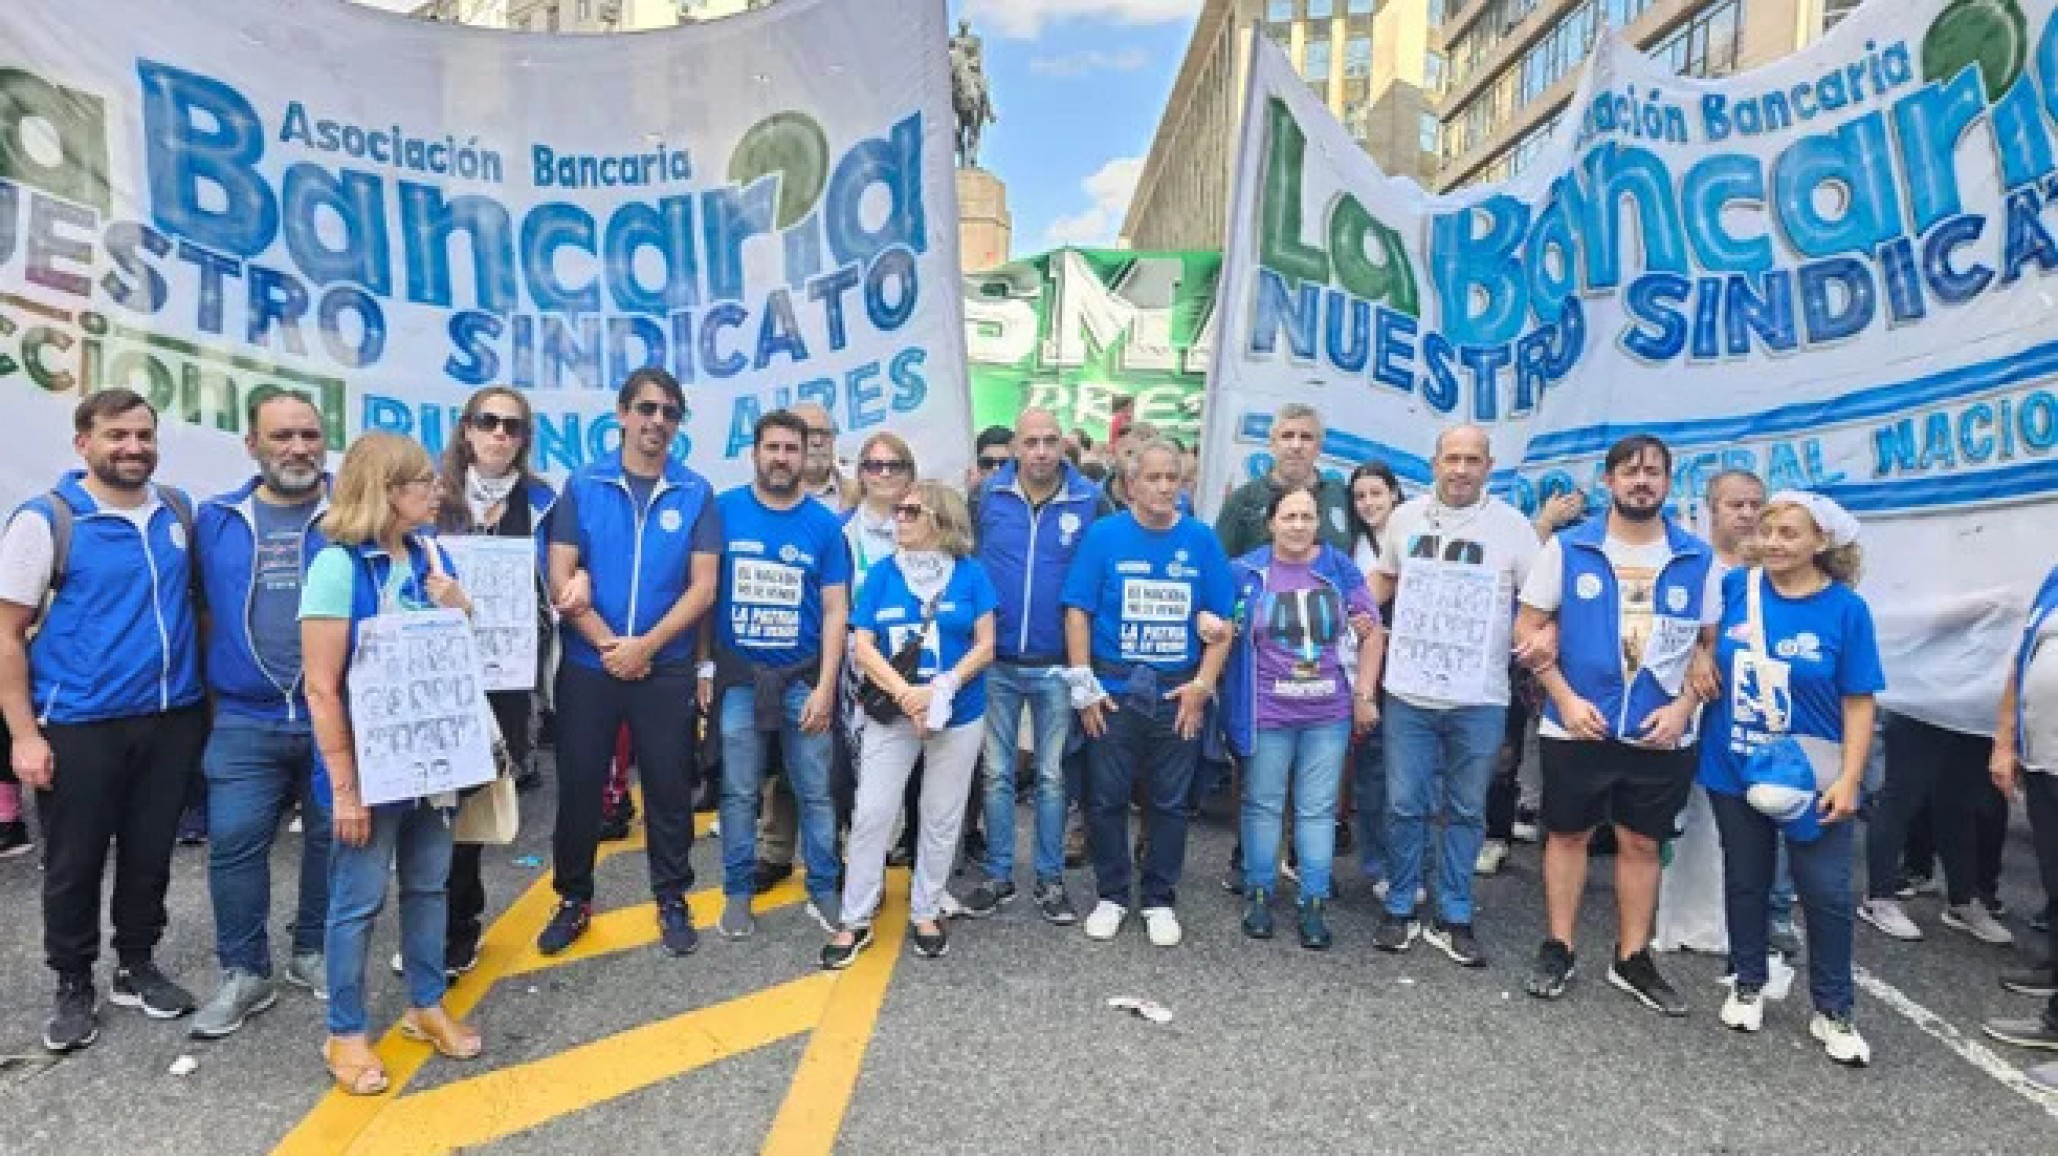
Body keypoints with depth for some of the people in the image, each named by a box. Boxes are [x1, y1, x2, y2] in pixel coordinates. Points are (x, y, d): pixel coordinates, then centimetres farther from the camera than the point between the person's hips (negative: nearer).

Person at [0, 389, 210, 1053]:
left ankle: (137, 966, 32)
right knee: (74, 863, 9)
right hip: (79, 726, -3)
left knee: (150, 854, 15)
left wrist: (211, 692, 7)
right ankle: (73, 987, 27)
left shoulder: (180, 511, 4)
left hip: (173, 718, 4)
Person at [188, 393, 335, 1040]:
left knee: (332, 839, 10)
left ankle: (314, 952, 28)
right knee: (234, 844, 2)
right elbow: (204, 611, 14)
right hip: (244, 722, 2)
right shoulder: (215, 520, 7)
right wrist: (210, 691, 9)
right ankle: (244, 973, 18)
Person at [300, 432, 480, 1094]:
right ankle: (345, 1033, 24)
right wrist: (345, 786, -17)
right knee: (359, 899, 7)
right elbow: (322, 689, -16)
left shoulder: (432, 556, 2)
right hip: (372, 760, -6)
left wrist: (458, 609, -8)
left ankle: (426, 1005, 33)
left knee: (428, 884, 17)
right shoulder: (339, 565, -15)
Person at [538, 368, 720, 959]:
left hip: (667, 667, 0)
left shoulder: (696, 493, -1)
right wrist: (609, 645, -12)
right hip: (587, 664, 1)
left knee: (668, 785, 8)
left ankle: (672, 898, 25)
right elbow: (560, 579, -5)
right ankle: (573, 898, 28)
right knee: (578, 784, 10)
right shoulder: (582, 485, 0)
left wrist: (646, 645, -14)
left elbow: (703, 585, -6)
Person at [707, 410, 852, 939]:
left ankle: (823, 891, 21)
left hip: (803, 678, 1)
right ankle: (737, 892, 24)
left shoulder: (824, 524, -1)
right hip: (738, 676, 0)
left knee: (816, 793, 7)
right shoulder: (722, 510, -2)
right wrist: (704, 666, -4)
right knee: (739, 794, 9)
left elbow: (835, 610, -1)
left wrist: (825, 687, -7)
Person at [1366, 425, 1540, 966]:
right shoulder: (1405, 516, 6)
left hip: (1480, 700, -1)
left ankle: (1454, 918, 23)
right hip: (1409, 694, 1)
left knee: (1466, 812, 10)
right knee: (1404, 806, 6)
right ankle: (1399, 910, 22)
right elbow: (1385, 577, 21)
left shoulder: (1511, 525, -2)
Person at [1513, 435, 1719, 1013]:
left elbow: (1713, 645, 8)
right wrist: (1565, 698, -10)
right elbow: (1527, 626, -2)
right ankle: (1558, 950, 22)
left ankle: (1633, 960, 25)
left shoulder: (1699, 560, 2)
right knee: (1567, 834, 9)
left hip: (1662, 735, 2)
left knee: (1641, 843, 11)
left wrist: (1684, 706, -7)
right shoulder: (1568, 548, -3)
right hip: (1577, 726, -1)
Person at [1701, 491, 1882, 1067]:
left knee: (1826, 892, 4)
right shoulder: (1734, 587, -5)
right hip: (1733, 771, 2)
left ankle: (1832, 1010, 23)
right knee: (1746, 881, 16)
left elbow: (1858, 702, -9)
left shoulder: (1846, 609, -9)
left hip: (1812, 777, -2)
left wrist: (1849, 779, -14)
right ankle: (1748, 984, 33)